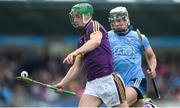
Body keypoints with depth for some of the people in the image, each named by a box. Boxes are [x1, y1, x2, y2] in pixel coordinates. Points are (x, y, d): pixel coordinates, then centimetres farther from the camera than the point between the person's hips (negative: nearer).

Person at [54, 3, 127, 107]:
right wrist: (63, 83, 16)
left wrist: (75, 52, -41)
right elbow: (77, 67, 25)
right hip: (92, 83, 7)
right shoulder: (81, 40, 21)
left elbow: (96, 41, -27)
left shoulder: (94, 26, -3)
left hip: (108, 79, -7)